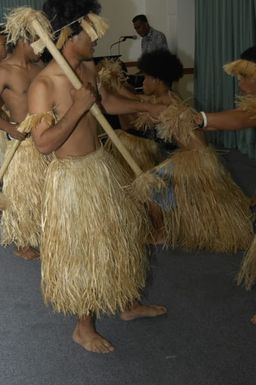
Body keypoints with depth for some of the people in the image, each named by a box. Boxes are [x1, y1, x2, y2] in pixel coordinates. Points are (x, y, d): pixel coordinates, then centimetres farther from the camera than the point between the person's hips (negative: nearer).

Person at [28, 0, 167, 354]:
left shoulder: (87, 68, 1)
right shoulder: (43, 85, -24)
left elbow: (106, 102, 20)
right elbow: (44, 143, -27)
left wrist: (148, 107, 25)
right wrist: (78, 108, -28)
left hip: (101, 165, 9)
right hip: (72, 177, -8)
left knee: (120, 234, 21)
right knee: (83, 251, 5)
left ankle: (129, 304, 43)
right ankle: (84, 328, 26)